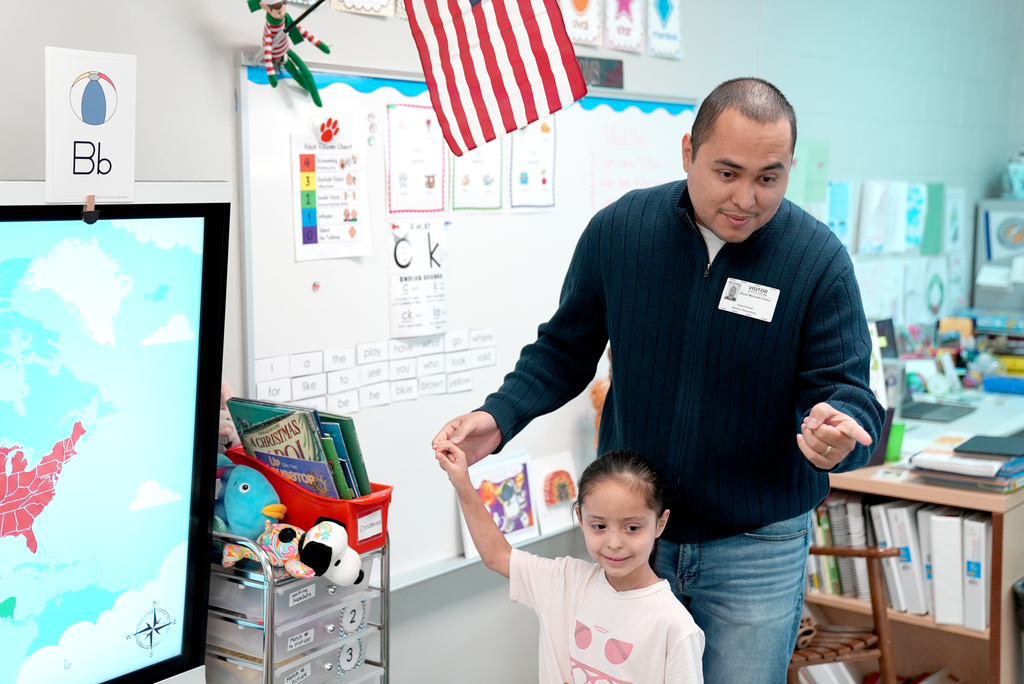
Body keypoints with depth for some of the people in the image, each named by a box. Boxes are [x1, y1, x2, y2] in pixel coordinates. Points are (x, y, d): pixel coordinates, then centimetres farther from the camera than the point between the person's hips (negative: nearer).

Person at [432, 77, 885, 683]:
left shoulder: (818, 258, -13)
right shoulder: (617, 229, -7)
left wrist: (839, 430, -37)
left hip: (756, 545, -2)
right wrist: (500, 416, -12)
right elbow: (566, 350, 4)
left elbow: (845, 388, -12)